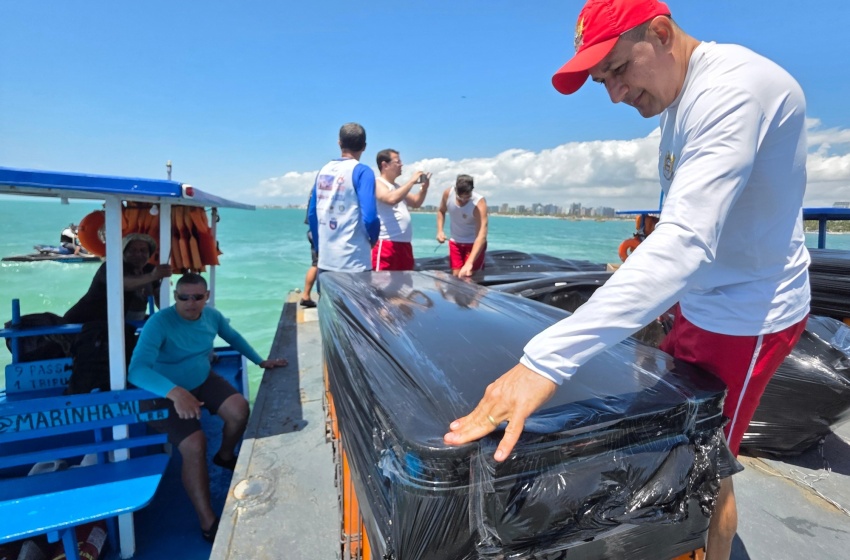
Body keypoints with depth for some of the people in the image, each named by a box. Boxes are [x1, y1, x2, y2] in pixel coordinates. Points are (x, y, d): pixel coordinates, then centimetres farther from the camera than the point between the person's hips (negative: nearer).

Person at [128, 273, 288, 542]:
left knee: (240, 409, -17)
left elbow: (233, 337, 14)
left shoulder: (212, 315, -7)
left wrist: (260, 361, 13)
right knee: (194, 445, -24)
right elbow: (137, 370, -39)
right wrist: (175, 392, -55)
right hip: (168, 393, -5)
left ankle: (225, 455, 18)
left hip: (203, 380, 6)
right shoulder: (159, 323, -27)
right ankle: (208, 522, -9)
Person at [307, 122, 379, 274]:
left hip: (325, 259, 6)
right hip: (353, 261, -6)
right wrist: (373, 239, 2)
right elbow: (369, 216, -18)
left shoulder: (324, 170, 9)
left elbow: (312, 213, 13)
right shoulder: (362, 171, -9)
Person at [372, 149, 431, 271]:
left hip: (405, 244, 9)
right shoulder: (378, 184, -5)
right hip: (386, 244, -9)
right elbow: (391, 199, -24)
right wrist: (412, 181, -15)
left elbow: (416, 203, 28)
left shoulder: (397, 187, 21)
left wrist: (424, 188, 11)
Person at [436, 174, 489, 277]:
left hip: (474, 243, -4)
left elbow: (482, 236, -41)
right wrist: (440, 230, -11)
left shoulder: (479, 203, -31)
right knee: (456, 276, 3)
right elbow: (441, 211, 7)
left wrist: (469, 263, -51)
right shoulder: (448, 194, -18)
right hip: (455, 242, 4)